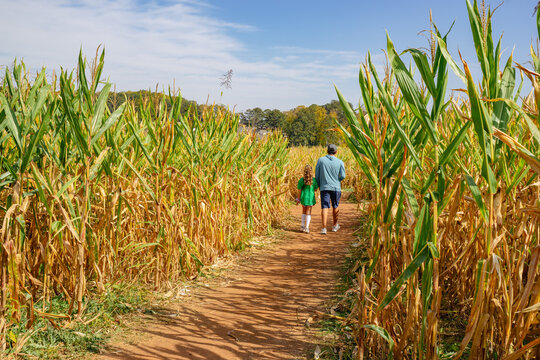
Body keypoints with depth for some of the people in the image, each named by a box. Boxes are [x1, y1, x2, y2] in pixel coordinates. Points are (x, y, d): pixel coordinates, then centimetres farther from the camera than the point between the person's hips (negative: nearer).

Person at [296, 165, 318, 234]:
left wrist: (298, 199, 5)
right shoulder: (314, 180, -10)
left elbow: (299, 191, -5)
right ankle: (307, 228, 1)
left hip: (303, 197, 1)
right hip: (310, 198, -1)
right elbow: (315, 189, 2)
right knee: (308, 212, 6)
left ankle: (303, 226, 22)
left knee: (304, 211, 18)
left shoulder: (301, 180, -9)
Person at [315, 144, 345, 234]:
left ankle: (324, 228, -15)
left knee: (324, 207, -4)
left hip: (324, 187, -1)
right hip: (336, 188, 1)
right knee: (335, 207, 17)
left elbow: (317, 174, 1)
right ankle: (335, 225, 32)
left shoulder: (321, 160, -2)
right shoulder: (340, 162, -2)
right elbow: (342, 176, -4)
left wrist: (319, 185, 14)